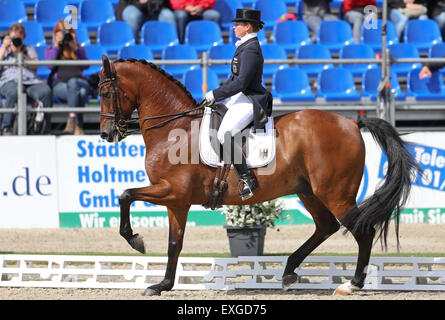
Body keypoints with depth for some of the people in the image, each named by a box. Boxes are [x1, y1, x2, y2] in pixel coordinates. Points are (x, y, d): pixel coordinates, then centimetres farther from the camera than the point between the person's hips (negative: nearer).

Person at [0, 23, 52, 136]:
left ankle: (44, 129, -28)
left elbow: (35, 66, 9)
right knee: (14, 91, -41)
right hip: (9, 81, -2)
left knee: (46, 91, -33)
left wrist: (19, 53, -1)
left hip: (31, 81, 2)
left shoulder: (29, 49, 28)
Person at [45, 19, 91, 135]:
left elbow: (85, 65, 9)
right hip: (60, 84, -1)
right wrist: (56, 46, 4)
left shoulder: (79, 49, 27)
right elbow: (50, 65, 2)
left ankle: (72, 119, -49)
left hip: (79, 81, 1)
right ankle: (78, 126, -49)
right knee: (75, 89, -40)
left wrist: (76, 48, 3)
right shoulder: (50, 49, 24)